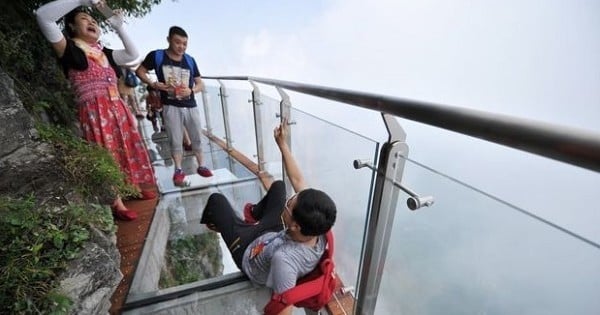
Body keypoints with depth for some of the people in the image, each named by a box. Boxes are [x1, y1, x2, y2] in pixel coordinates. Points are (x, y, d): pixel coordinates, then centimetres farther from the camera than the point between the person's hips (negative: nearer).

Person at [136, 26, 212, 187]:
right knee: (175, 140, 4)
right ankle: (178, 170, 15)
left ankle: (201, 166, 22)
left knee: (196, 138, 9)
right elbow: (139, 71, 8)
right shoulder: (156, 56, 0)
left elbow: (200, 84, 7)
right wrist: (153, 84, -9)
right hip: (170, 107, -2)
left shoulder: (190, 60, 6)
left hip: (191, 106, 2)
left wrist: (191, 91, -14)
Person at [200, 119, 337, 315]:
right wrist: (282, 144, -20)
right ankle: (255, 214, 47)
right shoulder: (319, 231, -32)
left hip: (247, 251, -4)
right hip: (271, 233, 5)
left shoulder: (284, 259, -50)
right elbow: (297, 180, -25)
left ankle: (211, 221, 46)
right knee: (278, 185, 18)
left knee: (216, 198, 7)